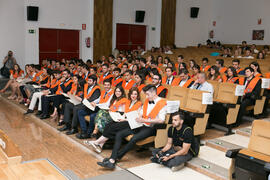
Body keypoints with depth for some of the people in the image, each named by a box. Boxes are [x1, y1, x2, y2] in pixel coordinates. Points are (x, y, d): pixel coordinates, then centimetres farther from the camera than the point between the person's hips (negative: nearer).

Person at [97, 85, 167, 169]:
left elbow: (161, 120, -18)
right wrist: (138, 119, -3)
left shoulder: (162, 103, -6)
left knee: (134, 138, -33)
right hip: (142, 125, 8)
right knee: (119, 134, -12)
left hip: (151, 128, -7)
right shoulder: (147, 101, 18)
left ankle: (115, 158, -20)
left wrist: (145, 120, -18)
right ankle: (112, 160, -22)